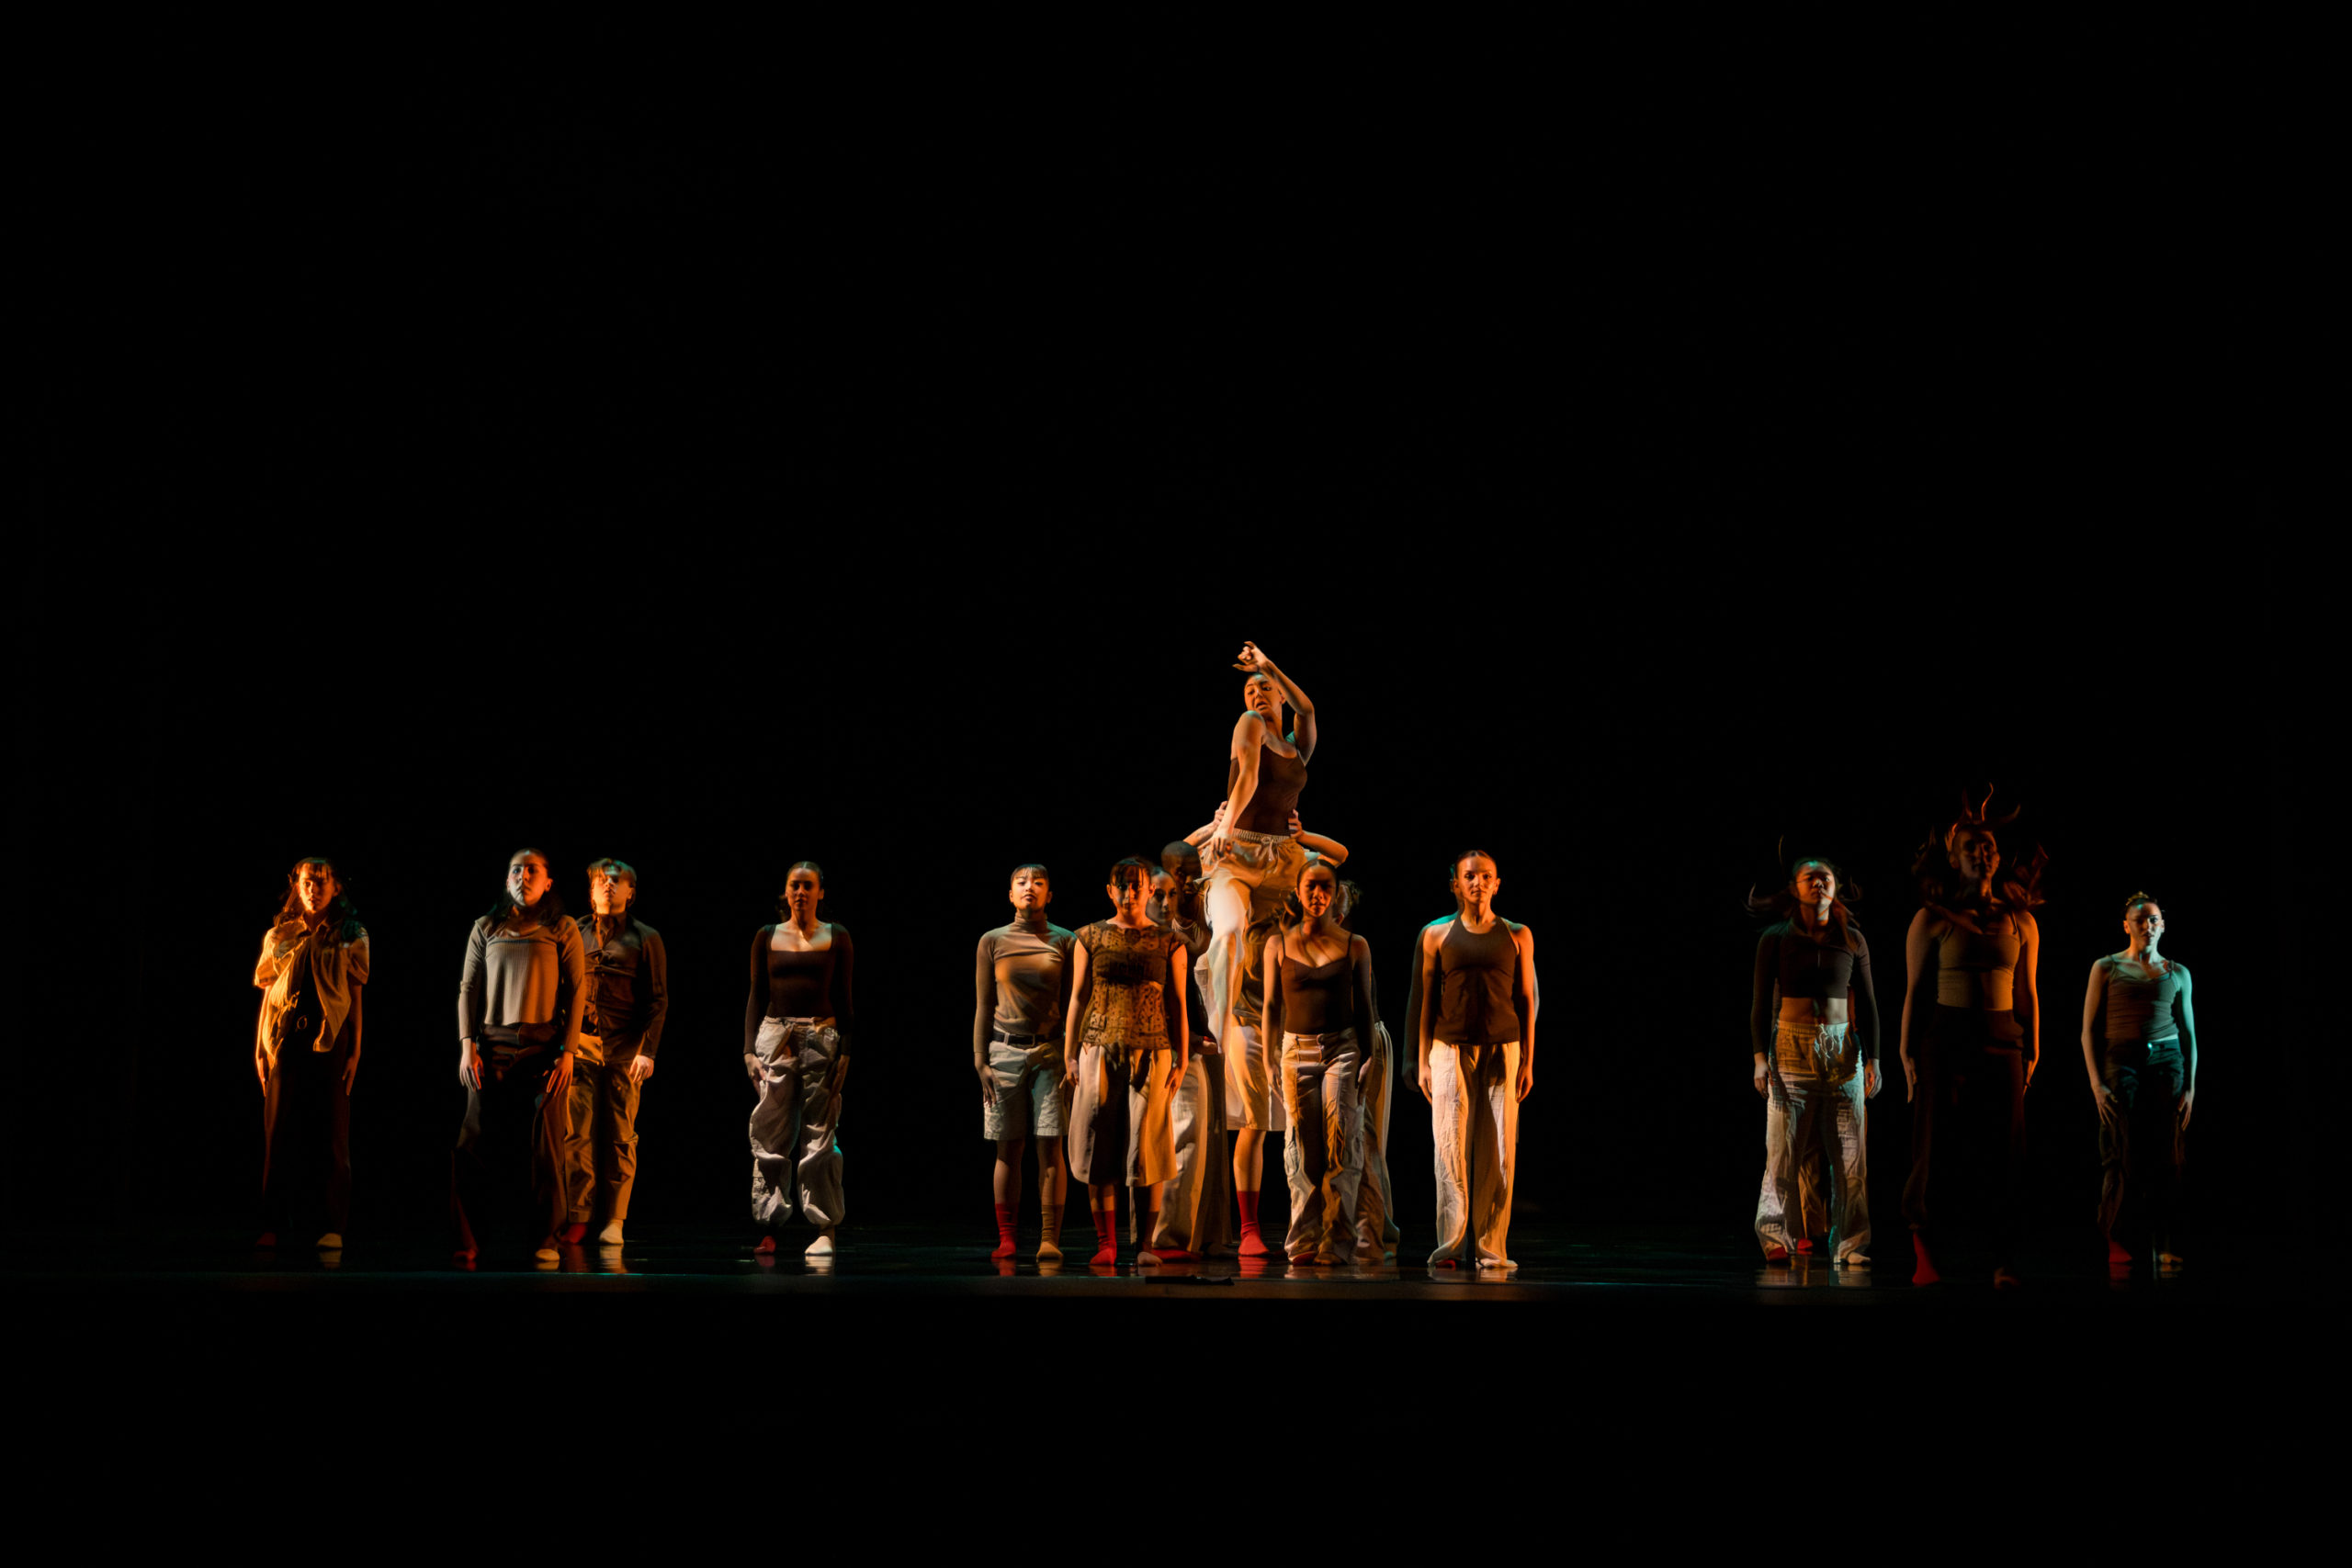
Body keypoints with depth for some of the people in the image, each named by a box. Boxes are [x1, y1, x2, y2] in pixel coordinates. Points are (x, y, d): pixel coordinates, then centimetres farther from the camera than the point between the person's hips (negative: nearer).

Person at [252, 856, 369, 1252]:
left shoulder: (351, 937, 8)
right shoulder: (279, 936, 13)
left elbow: (356, 996, 5)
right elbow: (266, 993, 13)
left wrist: (354, 1051, -1)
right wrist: (260, 1049, 8)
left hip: (330, 1041, -2)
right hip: (286, 1041, 2)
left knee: (330, 1133, -2)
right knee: (279, 1133, 0)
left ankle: (331, 1226, 1)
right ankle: (272, 1226, 3)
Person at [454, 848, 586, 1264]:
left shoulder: (563, 929, 5)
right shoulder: (485, 928, 12)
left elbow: (576, 991, 2)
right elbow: (468, 987, 10)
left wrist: (567, 1053, -6)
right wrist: (467, 1045, -1)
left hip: (544, 1050, -2)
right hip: (491, 1051, 2)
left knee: (544, 1148, -1)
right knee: (478, 1146, -2)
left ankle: (545, 1238, 8)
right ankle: (468, 1241, 2)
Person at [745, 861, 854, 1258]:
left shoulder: (836, 937, 6)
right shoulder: (767, 937, 10)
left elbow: (843, 998, 4)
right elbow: (756, 996, 10)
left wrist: (845, 1051, -4)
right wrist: (749, 1049, 2)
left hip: (822, 1037, -2)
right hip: (775, 1037, 2)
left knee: (820, 1136, -3)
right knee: (771, 1137, -1)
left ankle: (825, 1230, 2)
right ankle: (769, 1231, 2)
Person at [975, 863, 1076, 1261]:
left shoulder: (1064, 941, 6)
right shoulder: (993, 941, 8)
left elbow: (1072, 1003, 6)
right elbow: (983, 1005, 9)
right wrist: (981, 1061, 2)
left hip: (1050, 1050, -1)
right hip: (1005, 1049, 1)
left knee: (1050, 1146, -6)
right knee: (1008, 1147, 2)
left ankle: (1050, 1239, -5)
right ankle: (1005, 1239, 7)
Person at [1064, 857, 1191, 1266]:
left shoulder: (1168, 942, 6)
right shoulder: (1091, 937, 7)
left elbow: (1177, 1004, 7)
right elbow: (1078, 998, 8)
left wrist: (1181, 1060, 1)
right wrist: (1069, 1055, 3)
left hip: (1151, 1052, -1)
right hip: (1099, 1051, 1)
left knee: (1146, 1148, -2)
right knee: (1098, 1146, 0)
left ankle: (1146, 1244, 4)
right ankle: (1106, 1244, 6)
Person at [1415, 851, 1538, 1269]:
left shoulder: (1517, 936, 9)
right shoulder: (1436, 935, 8)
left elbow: (1526, 1001, 9)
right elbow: (1427, 1001, 8)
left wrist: (1528, 1062, 3)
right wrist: (1423, 1062, 3)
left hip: (1502, 1049, 1)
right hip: (1451, 1049, 0)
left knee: (1498, 1153, -3)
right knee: (1451, 1148, -5)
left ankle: (1491, 1249, 2)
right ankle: (1450, 1246, 0)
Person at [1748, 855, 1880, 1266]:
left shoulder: (1852, 940, 7)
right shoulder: (1775, 938, 2)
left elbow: (1867, 1003, 11)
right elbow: (1761, 1001, 2)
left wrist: (1872, 1059, 6)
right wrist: (1761, 1057, -6)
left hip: (1842, 1048, 2)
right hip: (1791, 1047, -2)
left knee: (1850, 1152, -2)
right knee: (1784, 1148, -6)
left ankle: (1851, 1244, 4)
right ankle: (1775, 1238, 1)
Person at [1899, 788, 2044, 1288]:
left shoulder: (2020, 922, 8)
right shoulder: (1932, 920, 0)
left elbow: (2027, 993, 11)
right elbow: (1914, 991, 0)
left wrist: (2031, 1053, 7)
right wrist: (1908, 1054, -3)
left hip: (2002, 1040, 2)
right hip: (1945, 1037, -2)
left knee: (2008, 1152, -4)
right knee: (1936, 1148, -1)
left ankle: (2005, 1263, -1)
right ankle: (1922, 1236, 20)